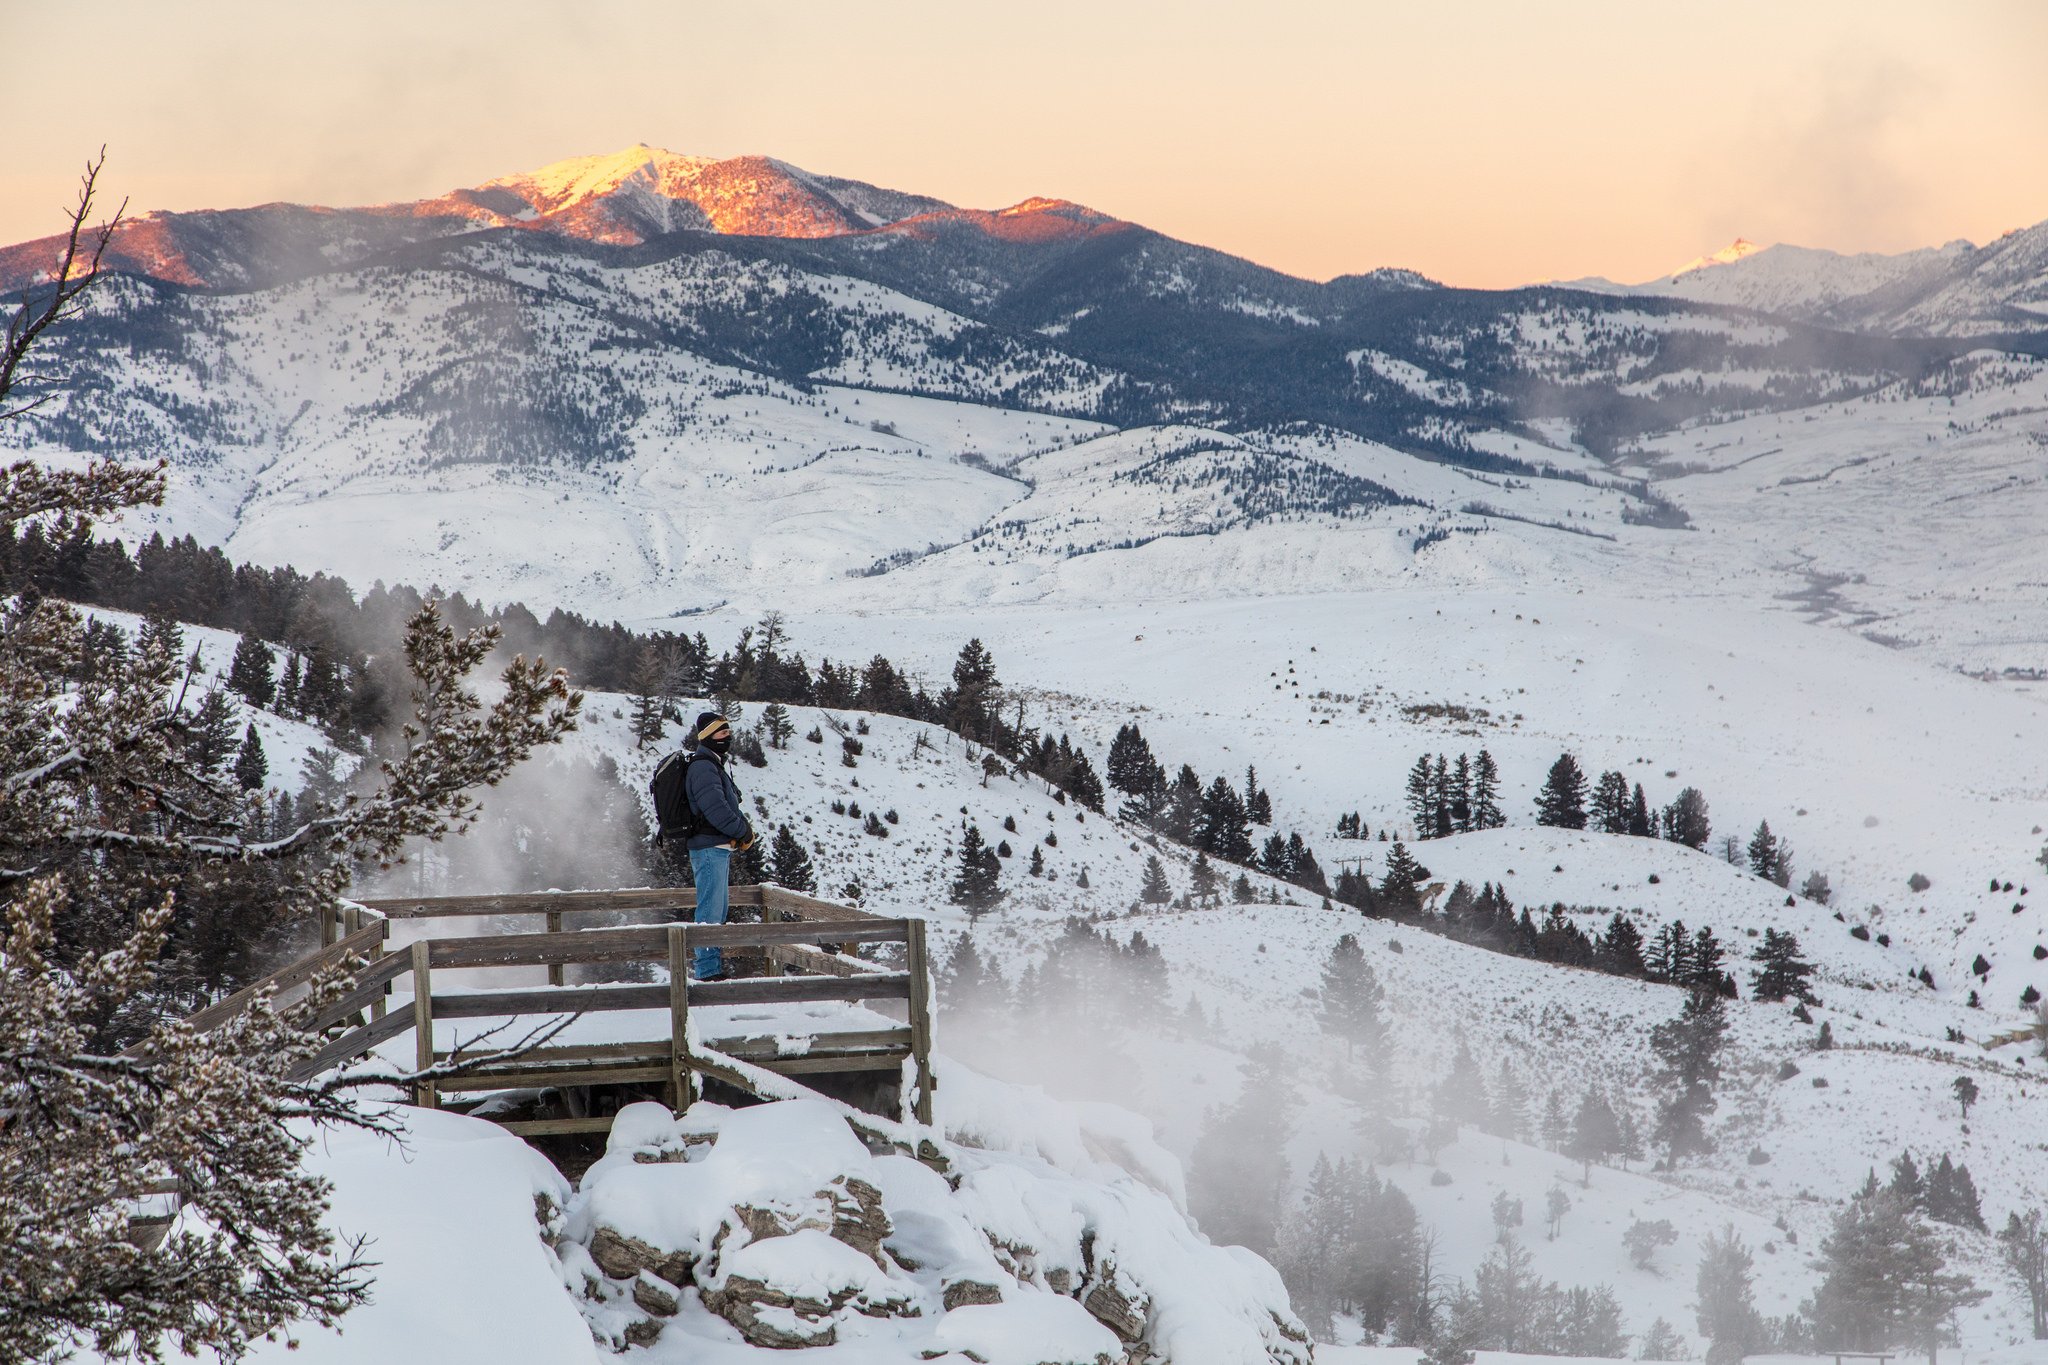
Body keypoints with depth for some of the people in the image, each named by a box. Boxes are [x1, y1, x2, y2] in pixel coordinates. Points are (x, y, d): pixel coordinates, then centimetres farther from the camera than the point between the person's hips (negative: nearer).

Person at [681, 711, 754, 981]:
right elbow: (715, 808, -23)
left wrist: (744, 825, 3)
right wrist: (743, 831, -11)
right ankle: (707, 970, -8)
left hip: (718, 848, 11)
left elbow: (729, 805, 21)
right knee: (711, 911, -9)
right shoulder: (702, 768, -15)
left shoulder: (714, 766, 19)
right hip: (710, 847, -11)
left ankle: (703, 963, 26)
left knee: (717, 909, 18)